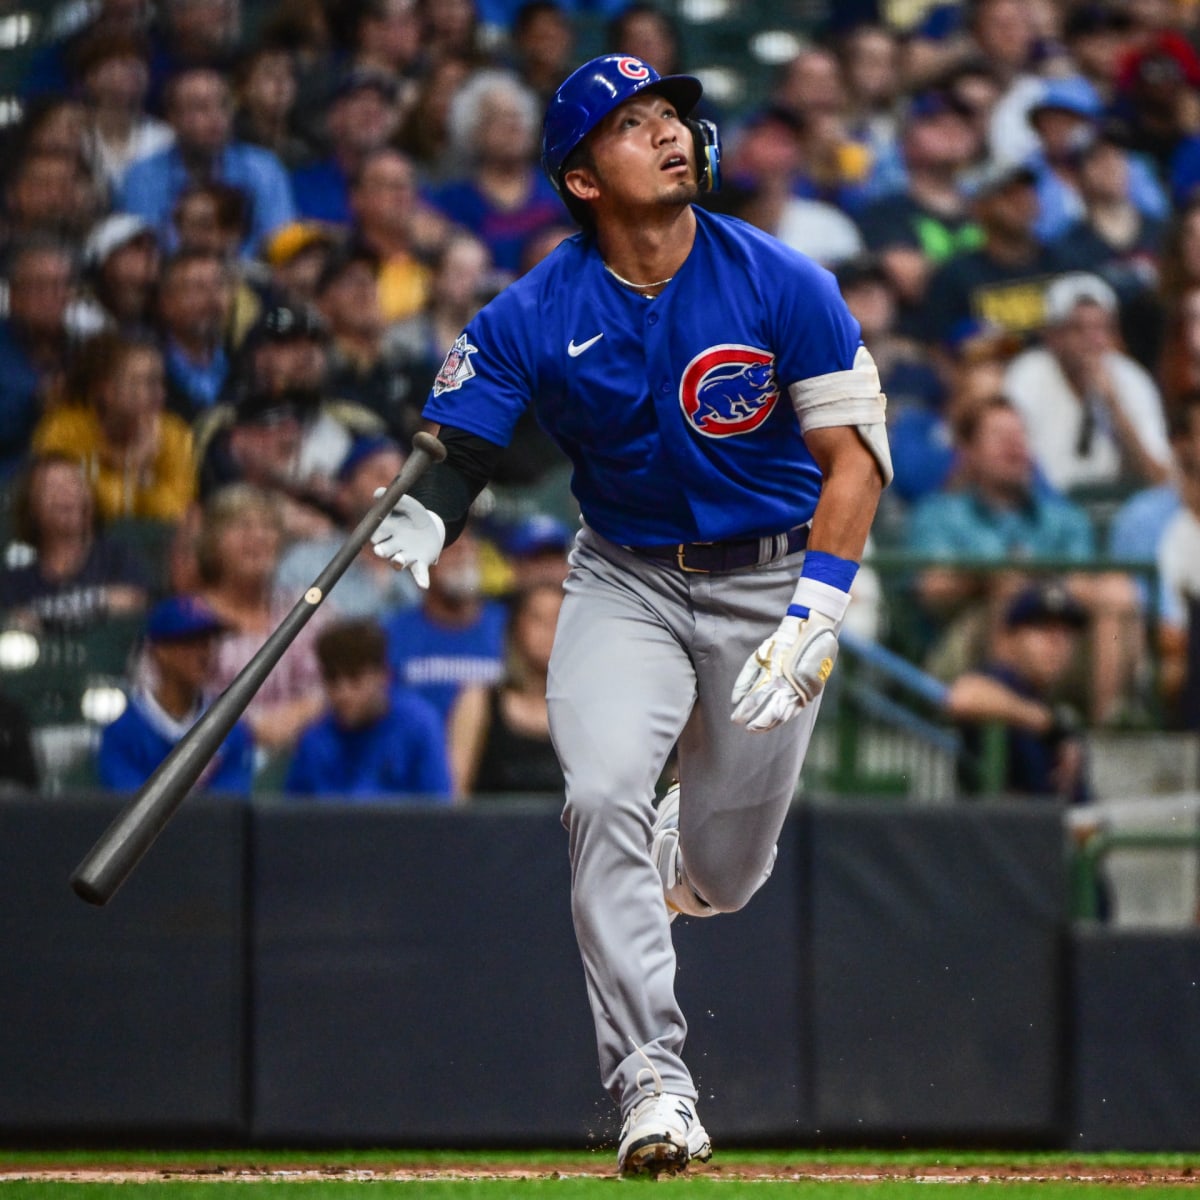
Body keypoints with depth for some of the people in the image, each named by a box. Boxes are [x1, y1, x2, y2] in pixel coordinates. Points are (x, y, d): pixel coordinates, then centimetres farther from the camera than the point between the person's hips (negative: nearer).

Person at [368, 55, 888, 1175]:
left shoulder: (785, 287, -14)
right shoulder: (531, 319, -12)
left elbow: (854, 457, -13)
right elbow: (453, 457, -13)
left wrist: (812, 620, -24)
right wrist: (409, 540, -37)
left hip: (771, 578, 0)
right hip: (624, 579, 0)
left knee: (720, 874, 6)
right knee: (601, 797, -25)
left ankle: (676, 848, 47)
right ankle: (651, 1082, -20)